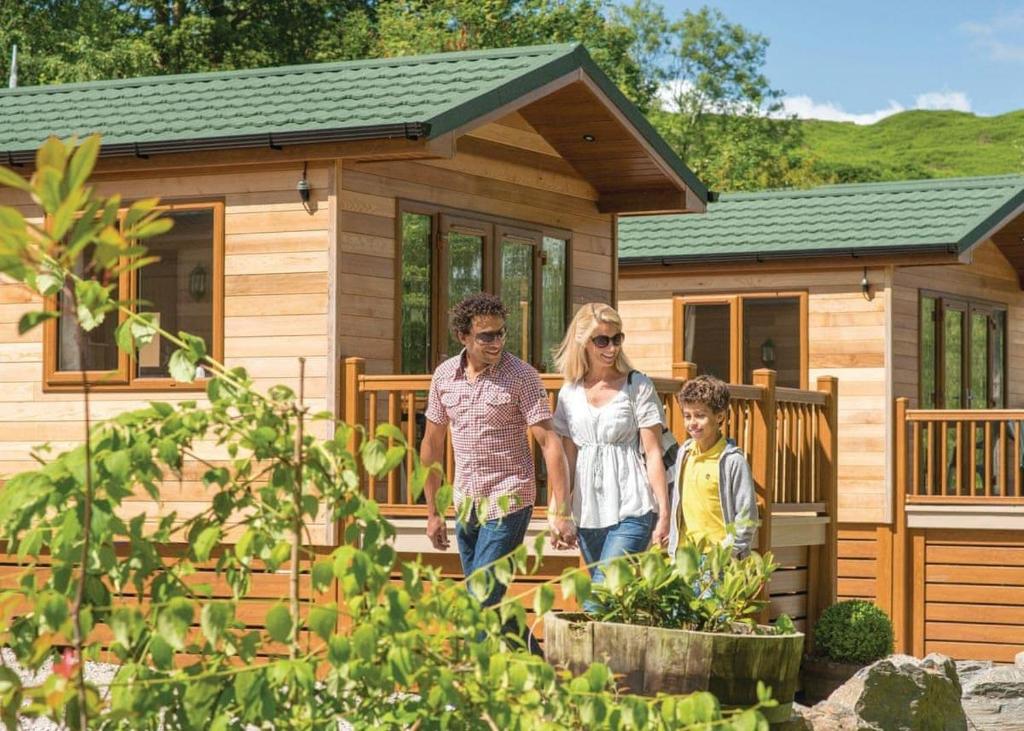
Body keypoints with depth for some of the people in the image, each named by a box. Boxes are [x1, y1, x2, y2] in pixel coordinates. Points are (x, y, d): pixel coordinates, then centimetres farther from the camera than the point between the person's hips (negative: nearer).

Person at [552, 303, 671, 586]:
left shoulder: (637, 386, -2)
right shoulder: (569, 393, 10)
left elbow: (653, 454, -3)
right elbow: (568, 458, 14)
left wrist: (664, 513, -7)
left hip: (631, 512, -5)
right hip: (588, 514, 5)